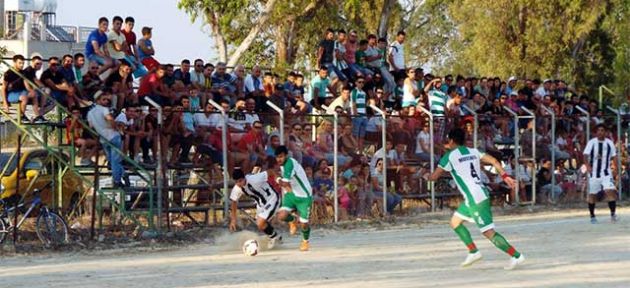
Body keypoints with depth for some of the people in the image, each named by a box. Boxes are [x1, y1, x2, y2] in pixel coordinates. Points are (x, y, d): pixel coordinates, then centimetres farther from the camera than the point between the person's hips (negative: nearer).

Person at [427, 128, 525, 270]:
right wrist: (504, 176, 6)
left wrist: (427, 176, 20)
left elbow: (434, 177, -2)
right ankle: (473, 252, 22)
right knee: (455, 222, 22)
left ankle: (516, 256, -15)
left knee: (489, 232, -10)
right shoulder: (473, 151, 14)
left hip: (475, 198, -9)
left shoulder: (449, 156, -6)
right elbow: (493, 161, 6)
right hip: (481, 193, 9)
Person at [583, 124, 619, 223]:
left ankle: (613, 214, -10)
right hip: (594, 173, -1)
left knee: (610, 191, -16)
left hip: (606, 172, 1)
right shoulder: (592, 142, -2)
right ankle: (592, 216, 17)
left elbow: (614, 156, 11)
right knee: (592, 195, 4)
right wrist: (587, 166, -26)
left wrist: (616, 168, -2)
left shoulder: (609, 143, 5)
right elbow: (586, 155, -9)